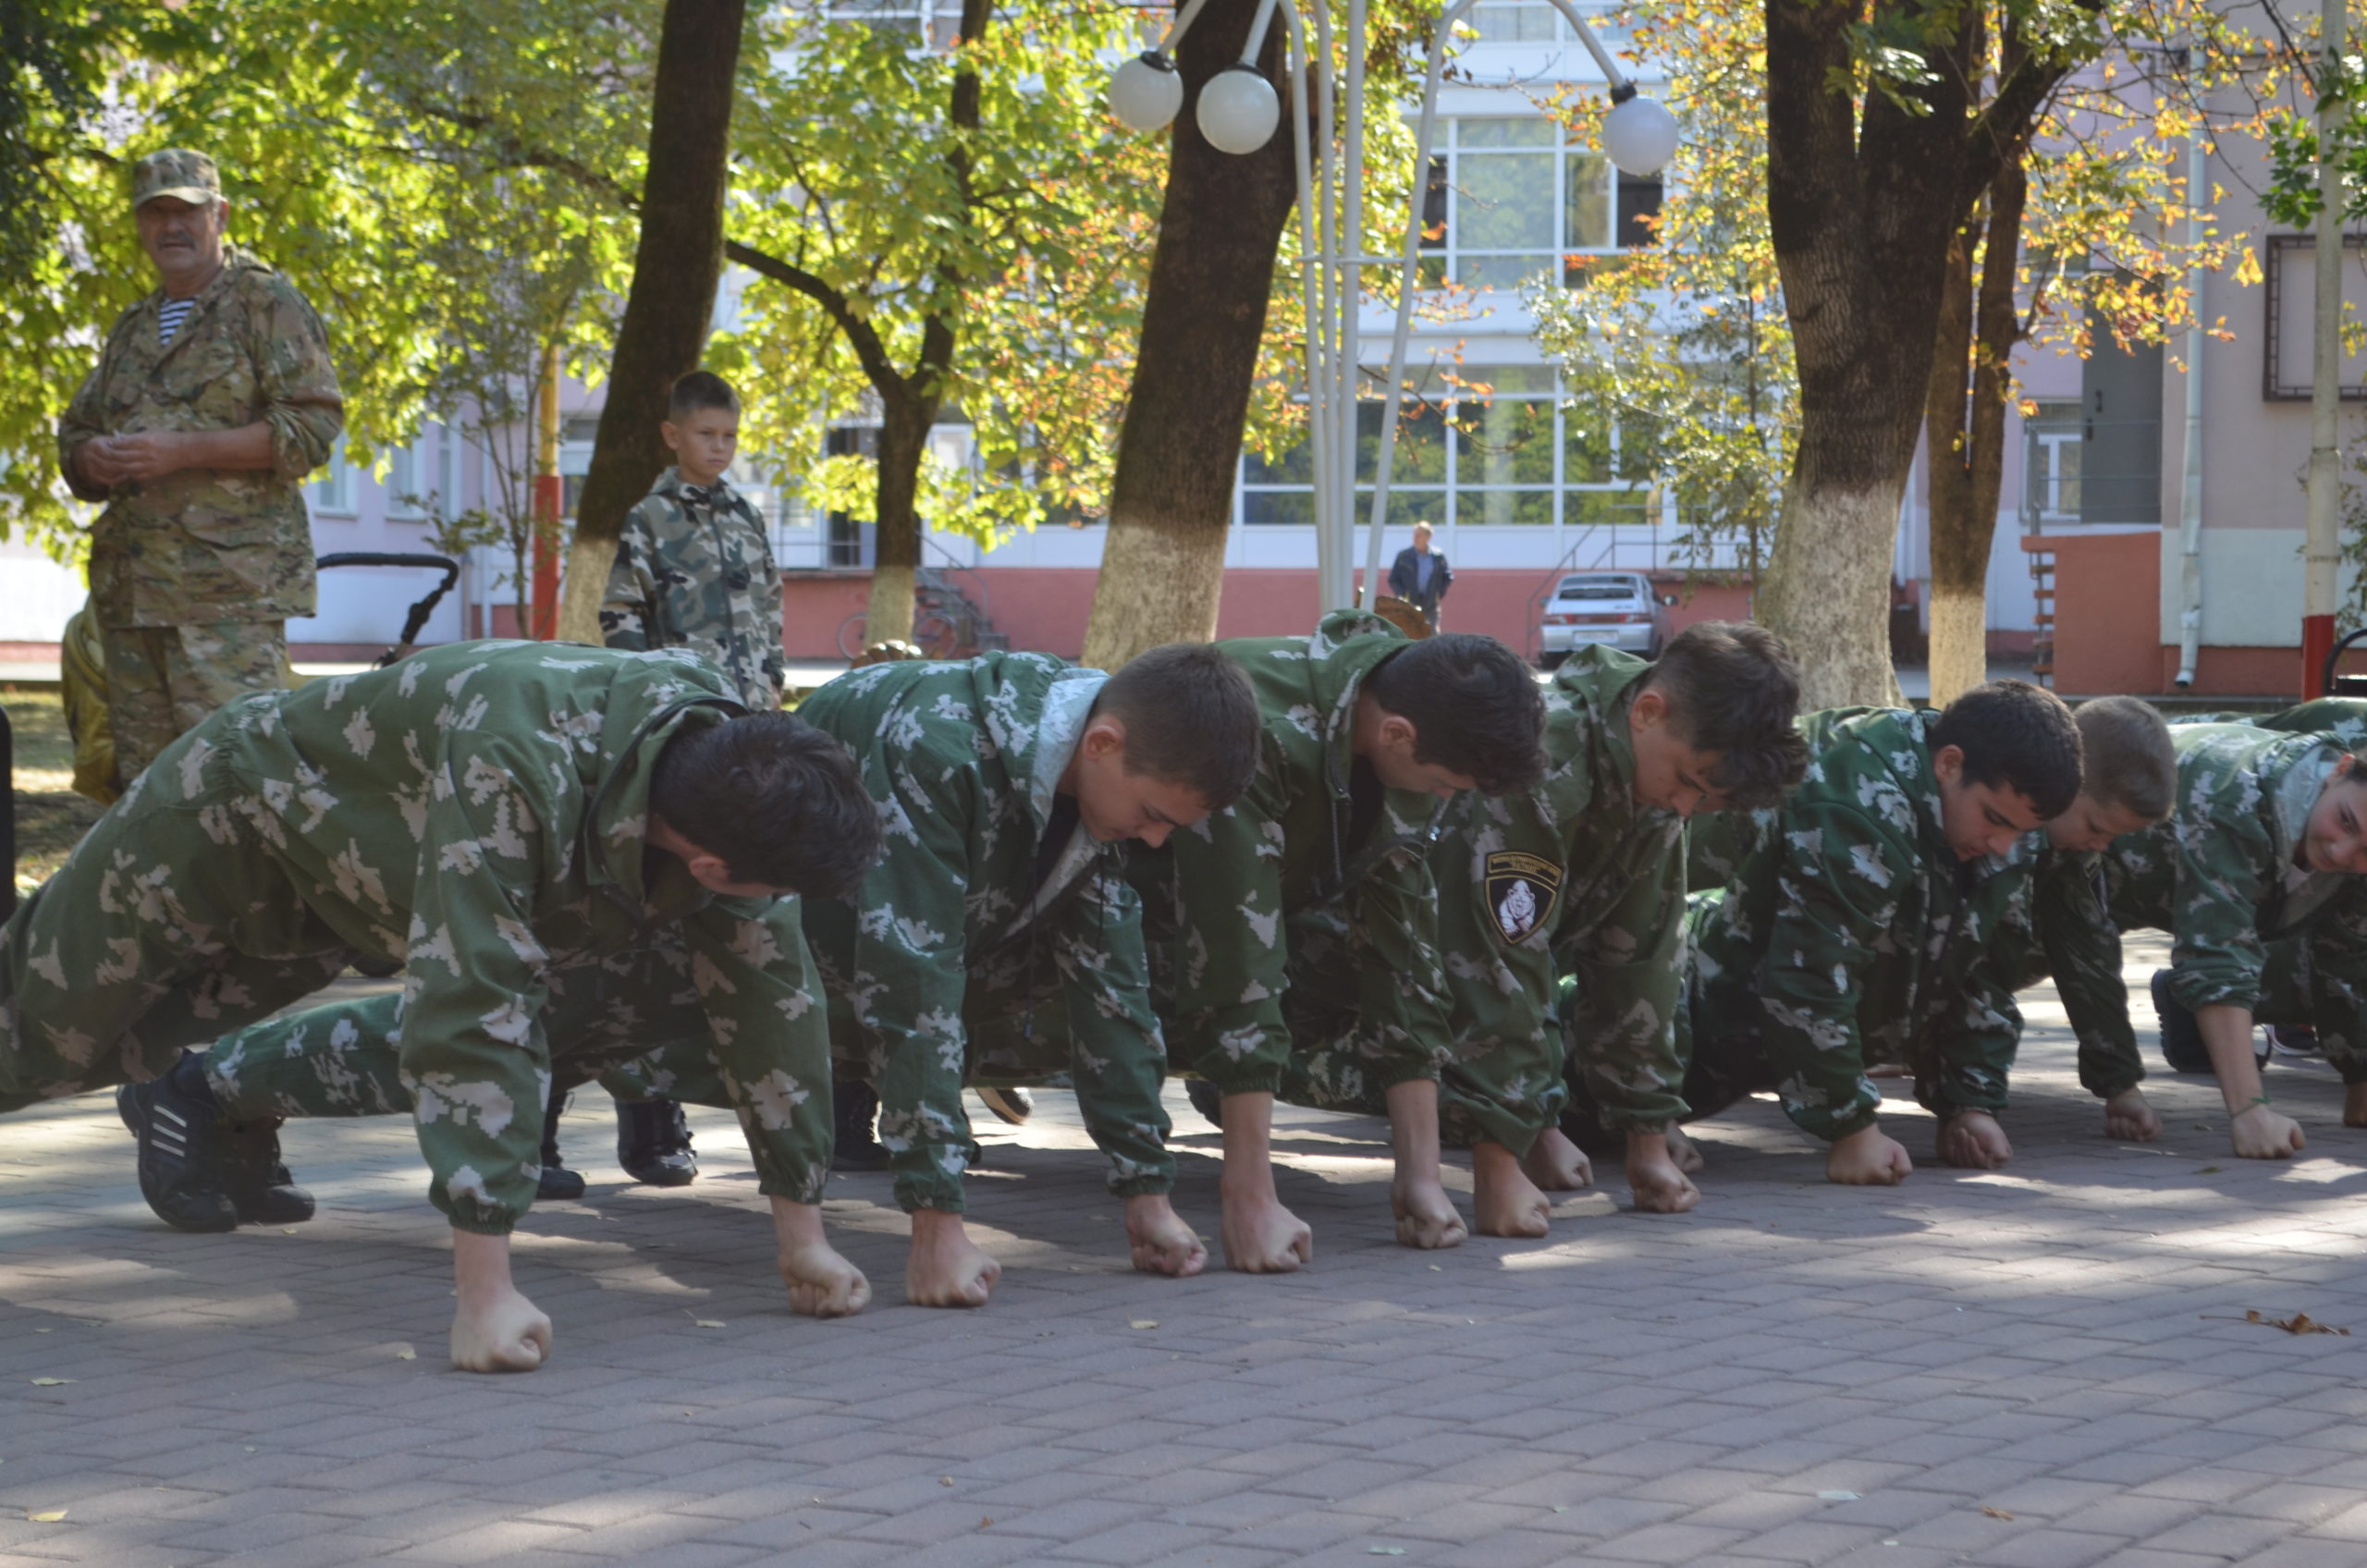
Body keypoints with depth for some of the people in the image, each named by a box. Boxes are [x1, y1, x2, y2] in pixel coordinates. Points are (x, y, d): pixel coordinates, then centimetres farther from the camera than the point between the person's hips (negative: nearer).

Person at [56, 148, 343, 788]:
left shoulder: (267, 304, 2)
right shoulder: (131, 328, 23)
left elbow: (313, 426, -8)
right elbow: (75, 431, 28)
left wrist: (183, 452, -15)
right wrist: (92, 458, 1)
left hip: (230, 587, -7)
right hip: (130, 588, 7)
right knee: (142, 778, 6)